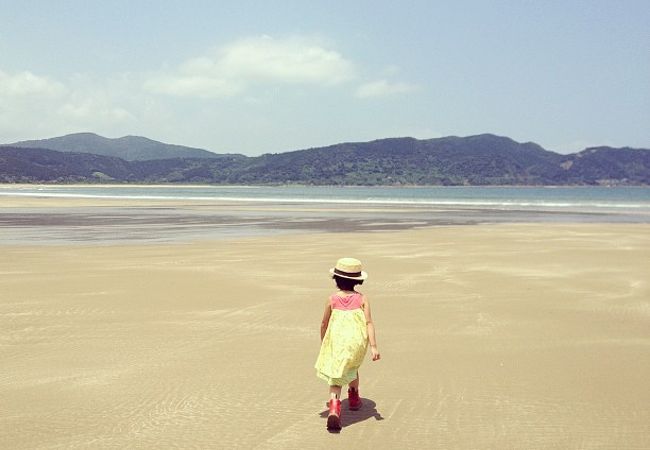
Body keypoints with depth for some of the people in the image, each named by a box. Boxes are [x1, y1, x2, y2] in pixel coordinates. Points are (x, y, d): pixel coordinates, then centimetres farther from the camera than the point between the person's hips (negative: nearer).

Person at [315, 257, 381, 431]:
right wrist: (373, 346, -9)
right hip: (357, 342, 2)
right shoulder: (362, 299, 3)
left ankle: (334, 407, -24)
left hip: (336, 342, -1)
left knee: (336, 377, 0)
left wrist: (323, 343, 25)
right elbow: (369, 322, -6)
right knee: (351, 368, 29)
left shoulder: (332, 299, 3)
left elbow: (324, 324, 9)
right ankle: (354, 399, 48)